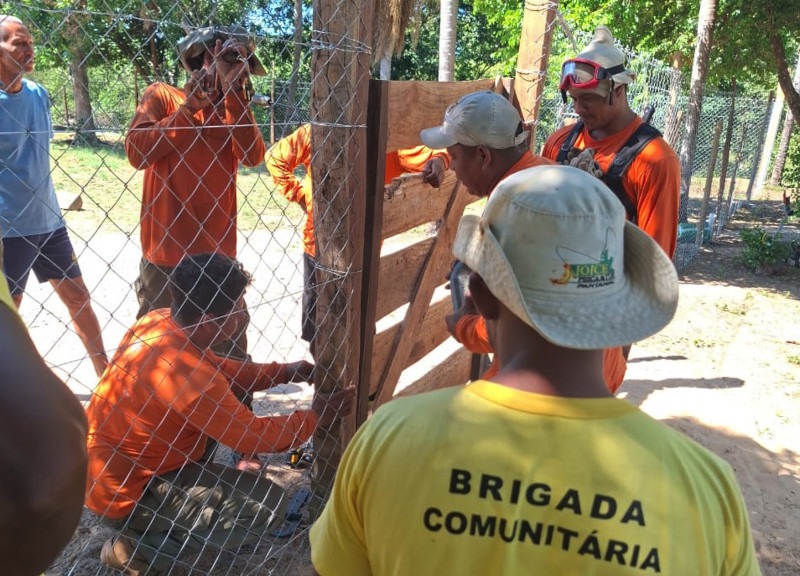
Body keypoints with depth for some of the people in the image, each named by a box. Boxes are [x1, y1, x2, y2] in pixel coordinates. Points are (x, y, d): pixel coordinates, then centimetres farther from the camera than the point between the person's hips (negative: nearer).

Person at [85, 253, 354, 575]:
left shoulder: (157, 321, -7)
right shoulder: (190, 379, -33)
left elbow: (221, 371, 10)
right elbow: (256, 437, -18)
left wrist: (285, 371, 4)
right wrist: (315, 417, -3)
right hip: (123, 495, -9)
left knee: (231, 401, 11)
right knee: (268, 504, -13)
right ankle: (141, 548, -2)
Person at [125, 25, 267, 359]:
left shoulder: (233, 110, 13)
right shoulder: (162, 95, 0)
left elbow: (254, 156, -6)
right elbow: (136, 153, -14)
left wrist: (234, 94, -10)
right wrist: (187, 110, -14)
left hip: (219, 251, 5)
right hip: (167, 252, -4)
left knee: (231, 341, 15)